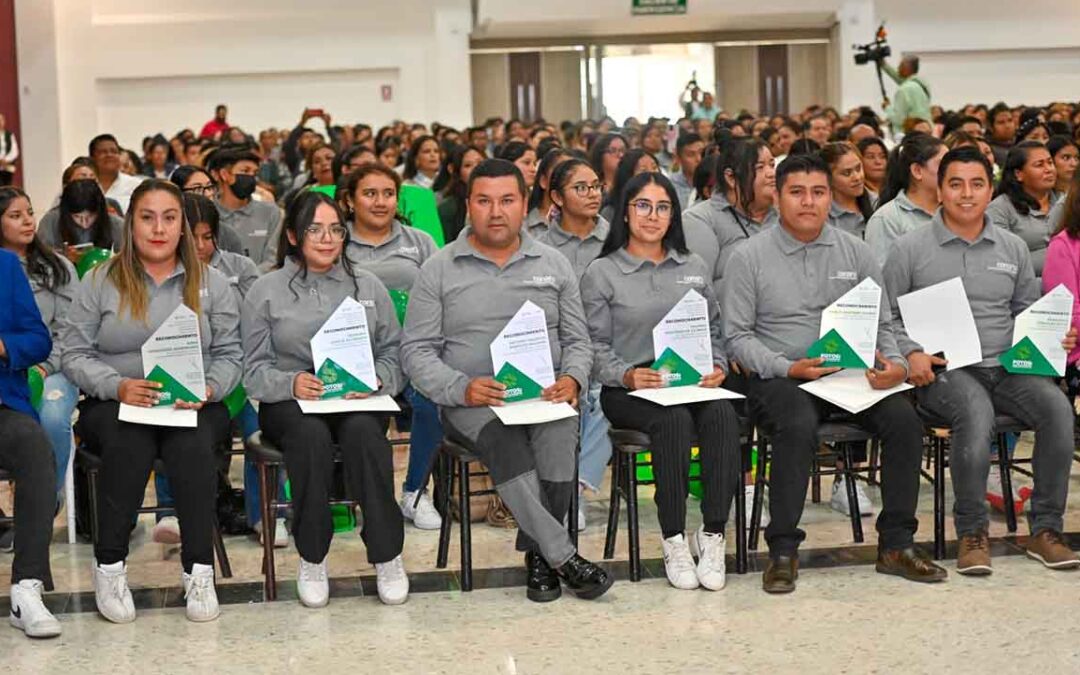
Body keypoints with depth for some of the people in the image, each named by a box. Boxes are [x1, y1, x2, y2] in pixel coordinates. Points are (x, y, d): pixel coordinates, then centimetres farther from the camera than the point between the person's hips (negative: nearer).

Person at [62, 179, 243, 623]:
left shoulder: (210, 284, 11)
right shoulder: (100, 282, 7)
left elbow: (229, 354, 7)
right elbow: (74, 354, 1)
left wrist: (209, 389, -15)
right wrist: (119, 386, -17)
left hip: (195, 407, 1)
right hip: (113, 405, -1)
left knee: (192, 443, -34)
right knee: (128, 443, -36)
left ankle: (199, 570, -29)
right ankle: (109, 566, -23)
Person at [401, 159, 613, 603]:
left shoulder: (554, 265, 15)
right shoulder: (439, 270, 7)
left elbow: (577, 340, 16)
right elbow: (416, 351, 2)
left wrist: (572, 379, -8)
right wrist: (461, 388, -16)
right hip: (469, 401, -2)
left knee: (559, 430, -34)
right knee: (504, 440, -36)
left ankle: (539, 556, -22)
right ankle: (563, 556, -34)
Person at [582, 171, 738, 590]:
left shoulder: (694, 268, 21)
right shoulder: (602, 273, 7)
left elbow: (714, 331, 20)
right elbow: (595, 347, 1)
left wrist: (717, 367, -1)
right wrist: (628, 375, -18)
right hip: (628, 391, -3)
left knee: (722, 415, -31)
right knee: (674, 420, -35)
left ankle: (712, 536, -28)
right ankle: (673, 541, -27)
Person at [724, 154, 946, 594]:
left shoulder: (855, 253, 12)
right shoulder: (750, 257, 2)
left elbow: (880, 325, 15)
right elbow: (738, 337, 0)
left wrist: (895, 365, -7)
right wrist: (789, 368, -15)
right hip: (778, 377, -3)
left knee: (903, 418, -23)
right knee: (798, 425, -36)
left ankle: (896, 544, -10)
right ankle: (782, 550, -25)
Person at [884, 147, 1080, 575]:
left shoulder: (1013, 248, 17)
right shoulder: (910, 249, 6)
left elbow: (1027, 313, 24)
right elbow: (890, 316, 6)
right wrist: (911, 354, -12)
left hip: (1006, 366, 4)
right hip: (943, 369, -4)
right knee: (976, 411, -36)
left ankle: (1045, 528, -16)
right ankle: (972, 532, -21)